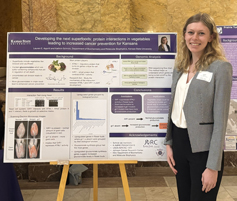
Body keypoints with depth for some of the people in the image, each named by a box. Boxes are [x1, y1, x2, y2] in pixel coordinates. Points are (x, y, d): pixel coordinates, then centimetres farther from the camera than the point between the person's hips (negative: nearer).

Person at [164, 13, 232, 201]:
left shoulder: (221, 67, -12)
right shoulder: (181, 66, 7)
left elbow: (220, 119, -14)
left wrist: (213, 166, -15)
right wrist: (169, 143, 9)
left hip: (203, 147, -6)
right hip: (179, 140, 6)